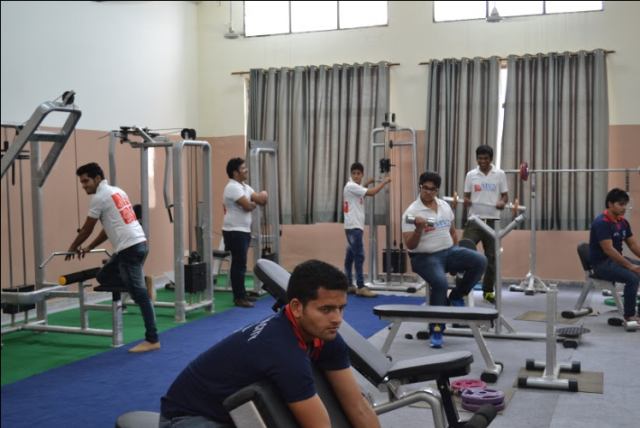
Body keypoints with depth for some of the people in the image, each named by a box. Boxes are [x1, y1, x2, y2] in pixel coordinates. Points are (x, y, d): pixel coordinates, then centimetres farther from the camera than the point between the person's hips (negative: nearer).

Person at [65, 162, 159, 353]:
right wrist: (89, 248, 32)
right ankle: (143, 283, 10)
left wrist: (73, 248, 20)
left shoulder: (99, 197, -7)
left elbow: (86, 229, 3)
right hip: (137, 244, 10)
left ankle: (152, 340, -4)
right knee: (103, 276, 20)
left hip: (130, 248, -10)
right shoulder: (117, 192, 22)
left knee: (140, 295, -7)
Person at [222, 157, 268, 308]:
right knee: (239, 264, -8)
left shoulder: (245, 187, 15)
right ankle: (239, 297, -4)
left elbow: (260, 201, 9)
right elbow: (248, 206, -24)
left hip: (243, 231, 10)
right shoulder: (232, 187, -17)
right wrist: (257, 201, -2)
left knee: (240, 264, 14)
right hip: (234, 232, -10)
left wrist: (263, 196, -15)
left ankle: (241, 294, 20)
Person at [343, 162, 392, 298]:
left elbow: (361, 193, 38)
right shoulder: (351, 186, -14)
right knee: (359, 256, -10)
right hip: (354, 226, -10)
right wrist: (384, 181, -10)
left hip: (354, 226, 10)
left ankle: (348, 285, 17)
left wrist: (367, 183, 26)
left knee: (350, 256, 12)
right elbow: (371, 192, -21)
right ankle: (360, 287, -9)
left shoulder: (354, 187, 15)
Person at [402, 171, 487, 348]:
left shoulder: (445, 206, 8)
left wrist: (457, 255, 20)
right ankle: (436, 329, -17)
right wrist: (419, 229, -32)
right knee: (441, 283, -34)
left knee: (480, 261, -18)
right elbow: (409, 245, -15)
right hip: (425, 257, -6)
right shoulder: (412, 212, -11)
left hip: (448, 251, 6)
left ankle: (456, 297, 1)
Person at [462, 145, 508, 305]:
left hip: (492, 220, 0)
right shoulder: (471, 175, 6)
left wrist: (502, 202, -17)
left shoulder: (500, 174, 4)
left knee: (491, 256, 6)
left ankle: (488, 291, 16)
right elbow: (467, 195, 8)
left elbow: (505, 195, 6)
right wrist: (466, 200, -16)